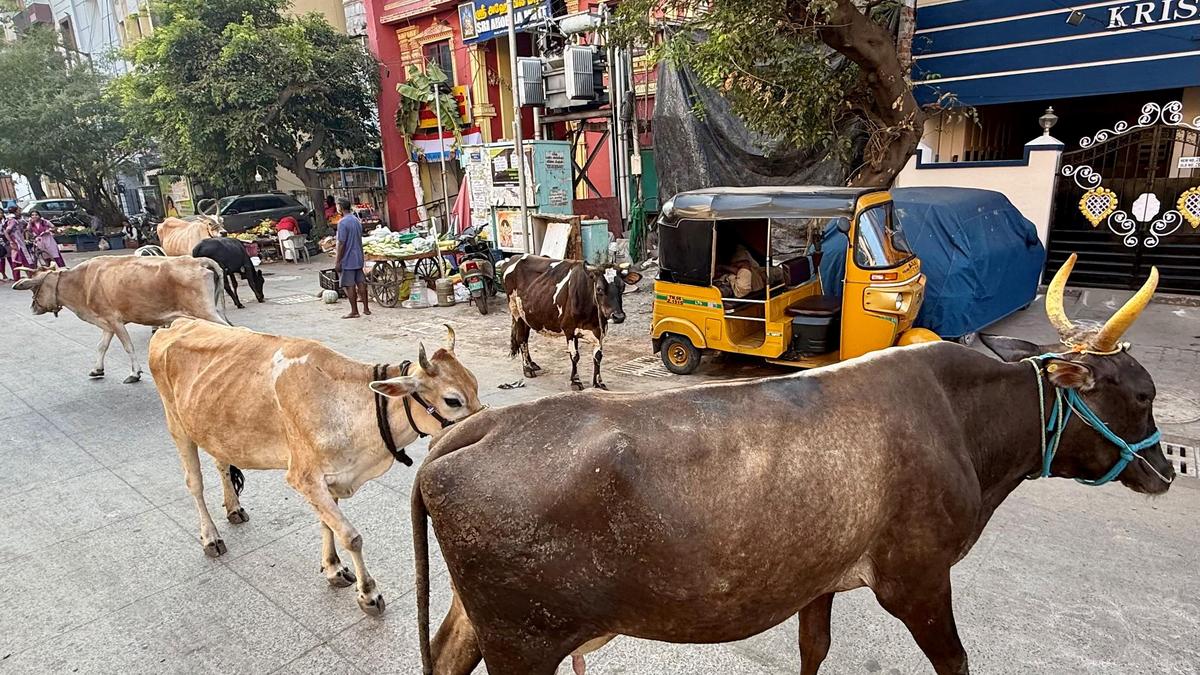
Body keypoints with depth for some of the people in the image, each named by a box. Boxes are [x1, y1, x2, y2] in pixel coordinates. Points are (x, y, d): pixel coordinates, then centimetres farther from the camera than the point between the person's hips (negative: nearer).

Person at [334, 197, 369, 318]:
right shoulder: (357, 220, 9)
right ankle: (366, 308, 14)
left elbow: (341, 244, -18)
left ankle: (354, 311, 4)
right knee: (361, 283, 10)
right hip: (358, 258, 8)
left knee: (349, 285, -1)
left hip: (347, 260, -8)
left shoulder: (343, 222, -16)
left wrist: (337, 262, -13)